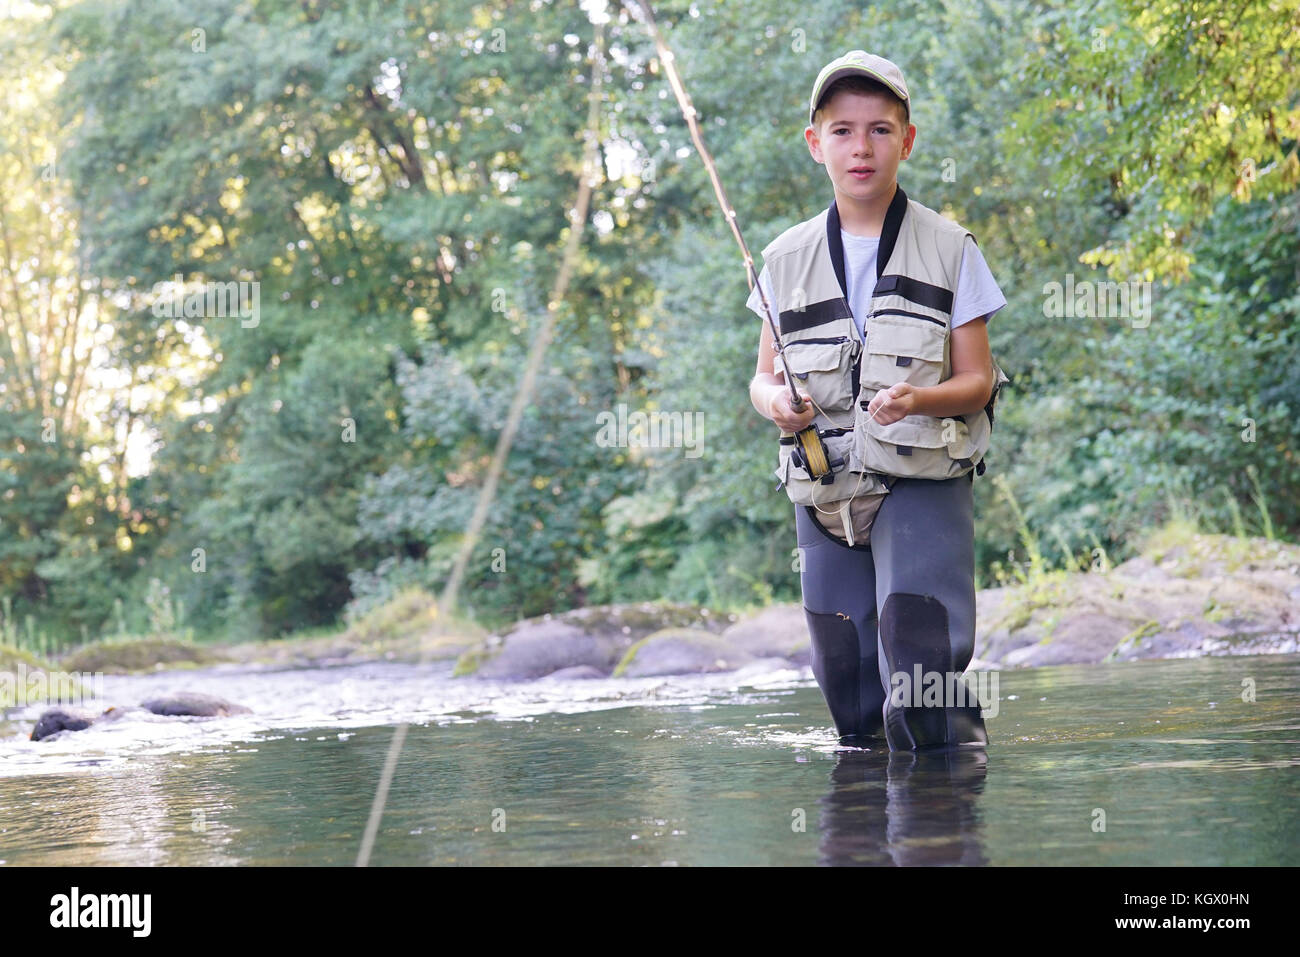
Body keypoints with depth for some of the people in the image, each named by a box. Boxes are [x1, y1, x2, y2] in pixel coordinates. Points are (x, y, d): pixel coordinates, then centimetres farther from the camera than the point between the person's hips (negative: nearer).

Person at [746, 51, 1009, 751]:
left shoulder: (949, 251, 2)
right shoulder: (788, 260, 9)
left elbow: (977, 380, 1)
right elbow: (763, 379, 14)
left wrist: (919, 399, -20)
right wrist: (776, 400, -10)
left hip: (922, 485, -3)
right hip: (825, 490, 3)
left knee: (920, 671, -19)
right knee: (847, 686, 7)